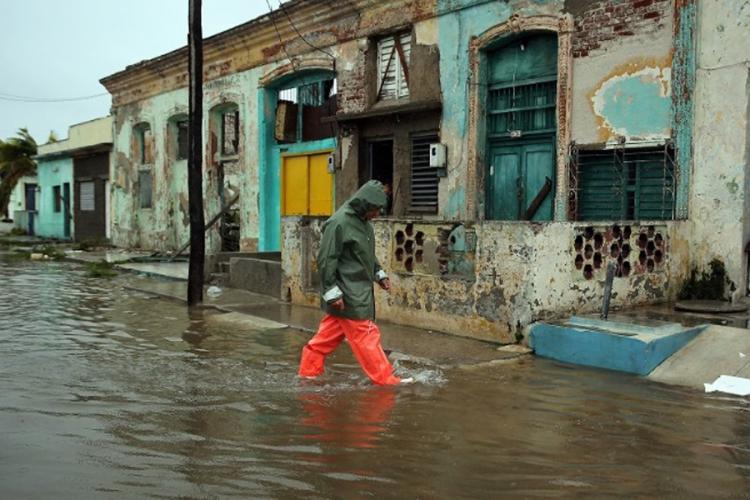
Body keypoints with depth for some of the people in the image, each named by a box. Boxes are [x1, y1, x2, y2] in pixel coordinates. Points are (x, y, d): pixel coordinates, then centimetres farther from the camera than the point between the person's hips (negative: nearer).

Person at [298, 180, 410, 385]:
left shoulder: (363, 222, 11)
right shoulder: (339, 223, -19)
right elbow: (326, 260, -18)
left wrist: (379, 274, 17)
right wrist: (333, 293, -19)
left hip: (360, 291, 9)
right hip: (349, 295, -9)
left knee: (329, 334, 15)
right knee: (365, 336, -1)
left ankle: (307, 372, 24)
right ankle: (386, 380, 6)